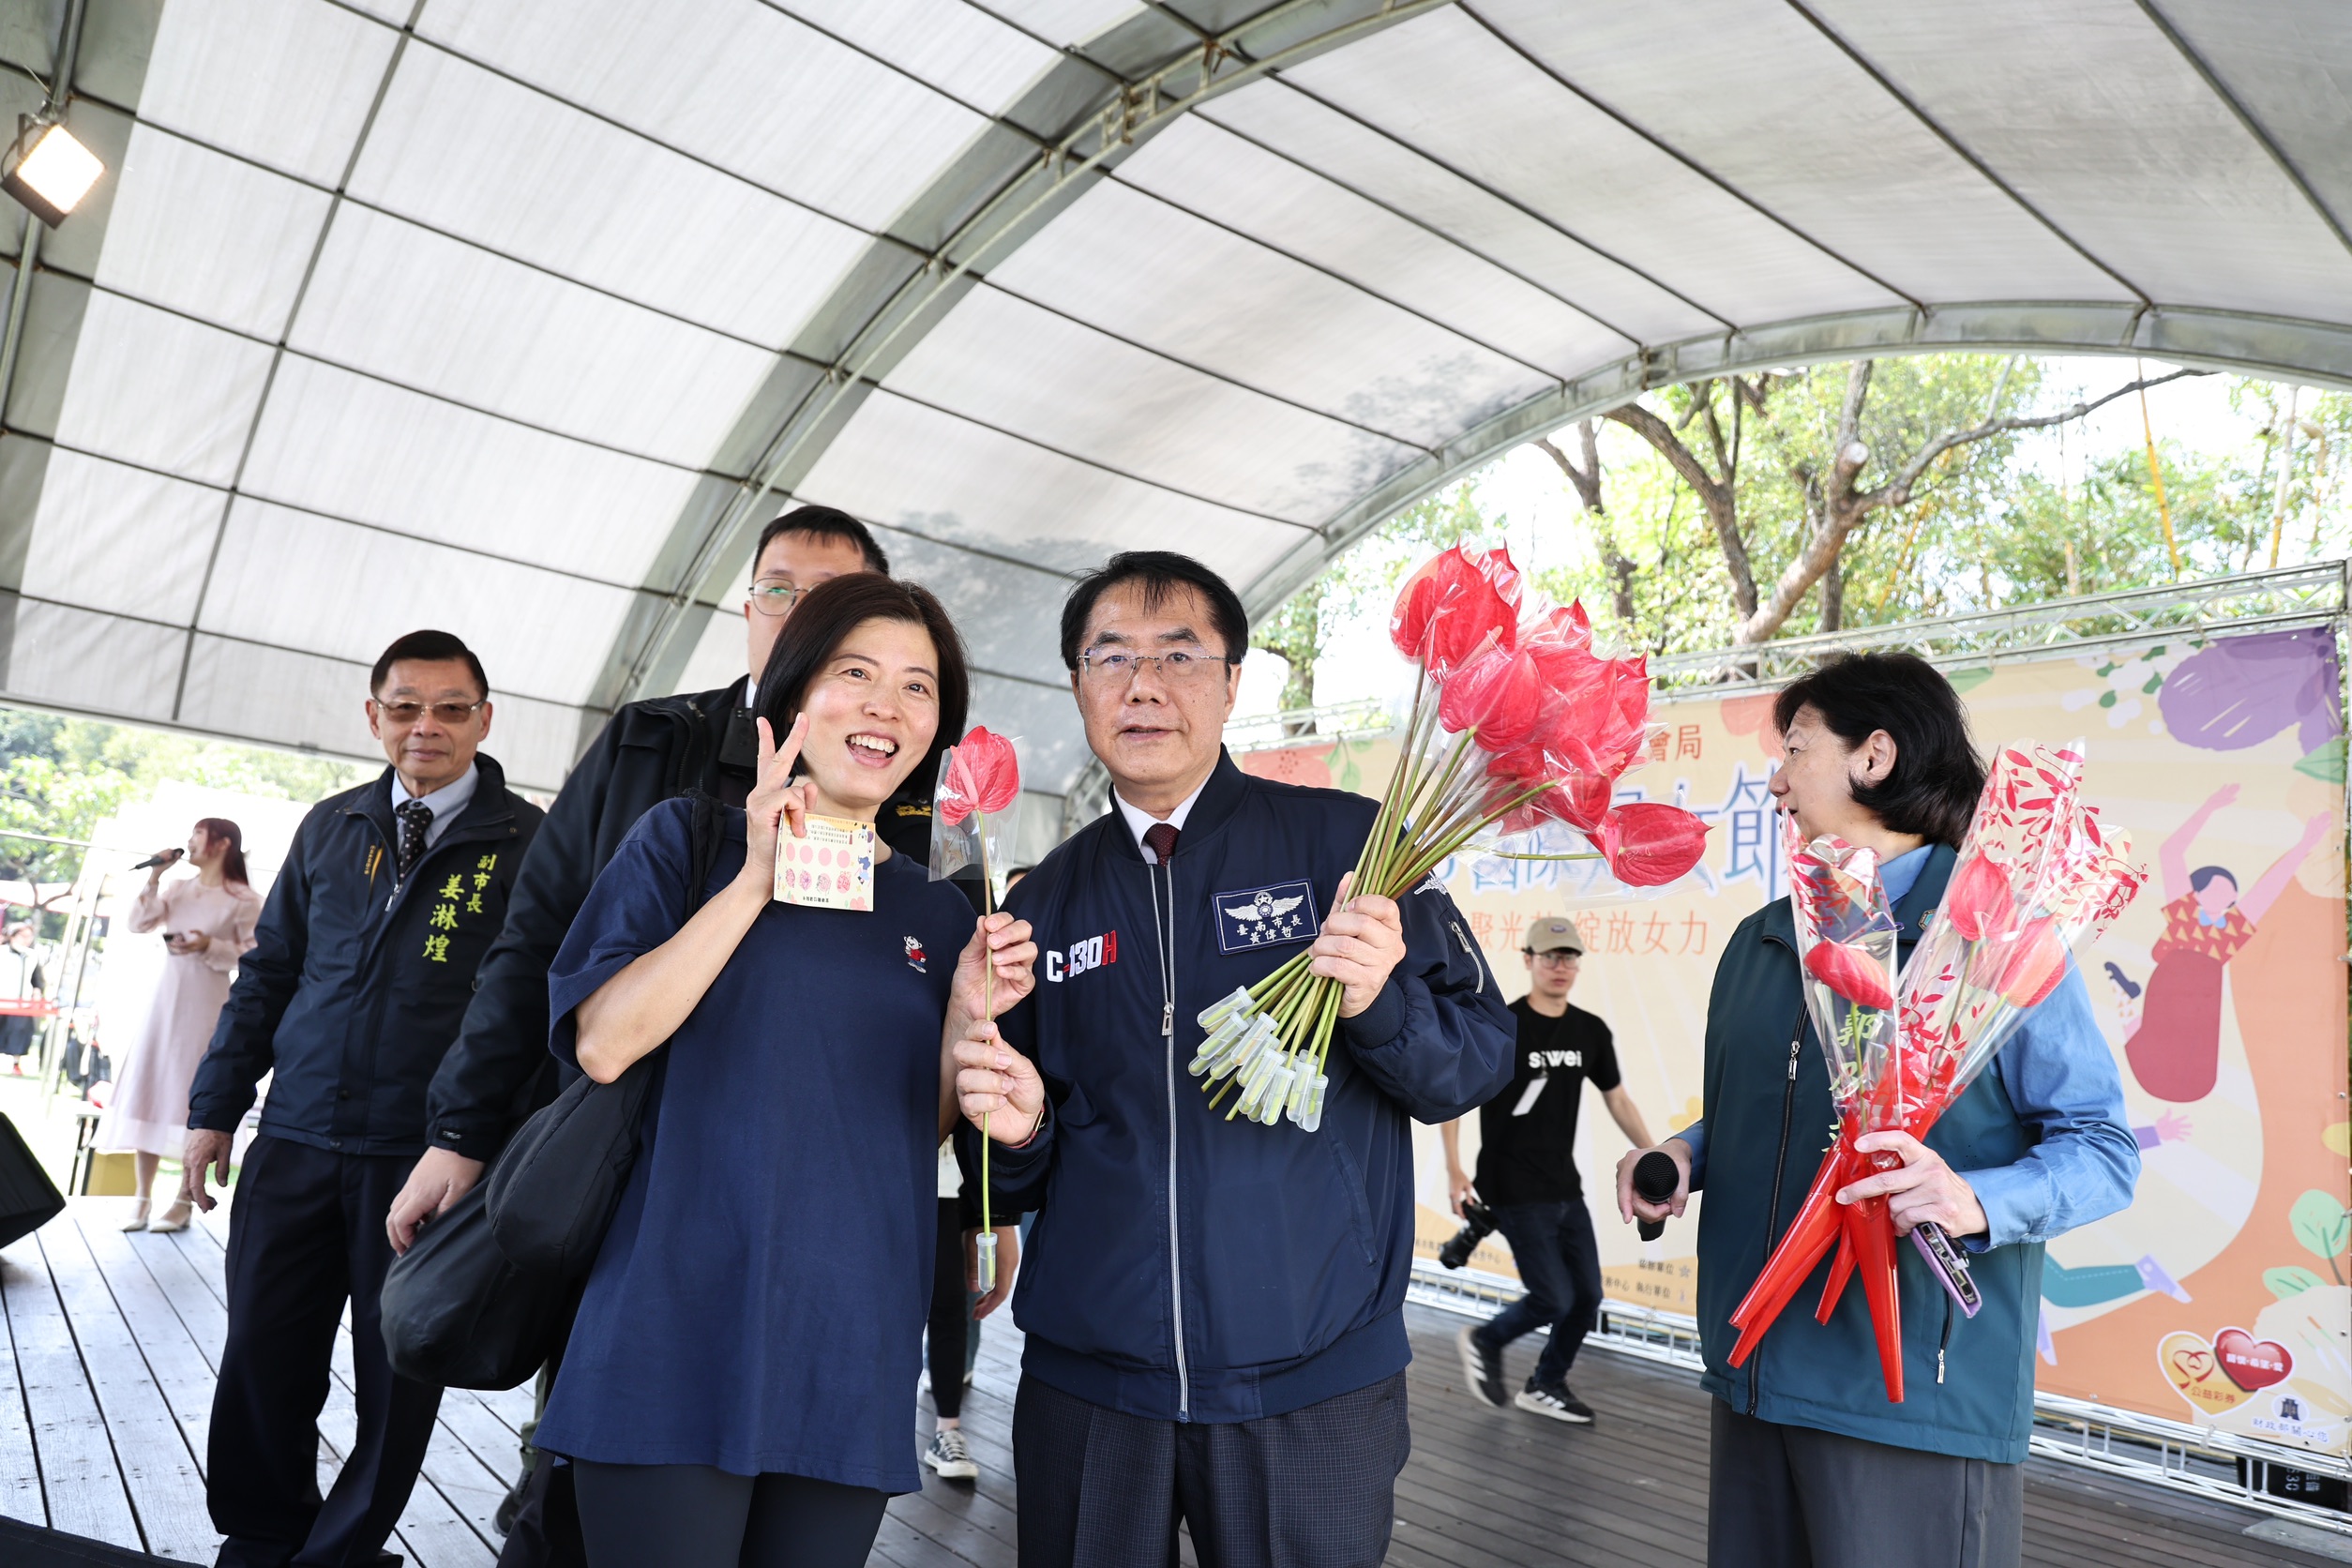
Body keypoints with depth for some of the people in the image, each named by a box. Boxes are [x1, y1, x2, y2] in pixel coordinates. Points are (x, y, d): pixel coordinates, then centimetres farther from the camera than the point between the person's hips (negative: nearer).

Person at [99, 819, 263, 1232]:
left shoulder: (244, 899, -4)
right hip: (166, 998, 6)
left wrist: (210, 946, -20)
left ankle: (184, 1203, 3)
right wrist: (153, 878, -1)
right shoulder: (177, 889, 13)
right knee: (148, 1088, 3)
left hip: (206, 1005, -6)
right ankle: (141, 1197, 10)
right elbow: (139, 924, 5)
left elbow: (253, 957, -6)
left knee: (192, 1095, -4)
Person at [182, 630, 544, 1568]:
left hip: (426, 1156, -3)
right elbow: (268, 971, 15)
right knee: (262, 1359, 11)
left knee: (397, 1374, 8)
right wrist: (215, 1106, 12)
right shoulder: (330, 828, 10)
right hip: (296, 1142, 4)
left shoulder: (525, 841, -4)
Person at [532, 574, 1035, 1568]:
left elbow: (923, 1130, 10)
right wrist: (755, 883, -16)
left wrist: (968, 1013, -7)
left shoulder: (937, 913, 9)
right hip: (679, 1342, -3)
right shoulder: (689, 840, 0)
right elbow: (602, 1042, -12)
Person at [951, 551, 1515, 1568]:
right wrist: (1019, 1128, -8)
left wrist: (1379, 1001, -23)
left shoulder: (1347, 844, -3)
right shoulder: (1045, 900, 7)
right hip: (1085, 1388, 3)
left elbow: (1479, 1063, -4)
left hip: (1311, 1392, -2)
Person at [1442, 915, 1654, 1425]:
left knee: (1588, 1296, 9)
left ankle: (1545, 1386, 31)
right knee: (1553, 1299, -8)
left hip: (1566, 1187, 6)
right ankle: (1484, 1342, 20)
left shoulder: (1591, 1031, 3)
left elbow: (1618, 1101, 14)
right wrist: (1454, 1170, -13)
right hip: (1515, 1191, -6)